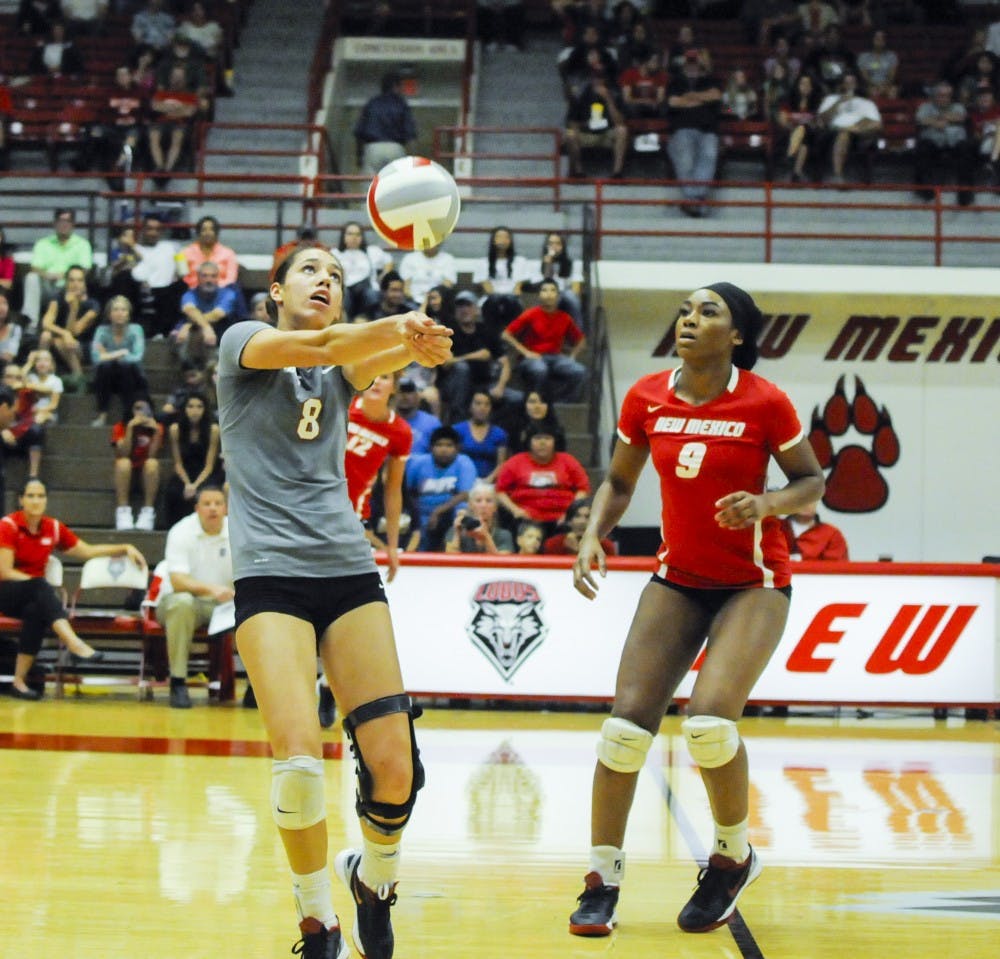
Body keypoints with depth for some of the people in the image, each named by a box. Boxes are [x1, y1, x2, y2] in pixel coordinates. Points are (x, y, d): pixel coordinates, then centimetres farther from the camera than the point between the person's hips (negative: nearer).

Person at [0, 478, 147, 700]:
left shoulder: (53, 528, 7)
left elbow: (88, 551, 16)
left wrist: (125, 549, 7)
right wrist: (38, 584, -21)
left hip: (33, 598, 4)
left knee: (36, 611, -34)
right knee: (40, 586, -36)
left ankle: (20, 680, -33)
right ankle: (75, 644, -56)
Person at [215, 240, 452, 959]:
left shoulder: (342, 368, 16)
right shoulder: (244, 342, 6)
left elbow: (375, 357, -9)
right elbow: (314, 344, -16)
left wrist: (416, 347, -33)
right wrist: (399, 326, -32)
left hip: (349, 572, 4)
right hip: (270, 572, -4)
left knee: (395, 768, -8)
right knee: (299, 760, -19)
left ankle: (374, 876, 22)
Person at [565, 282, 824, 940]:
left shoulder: (765, 403, -13)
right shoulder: (647, 399, -2)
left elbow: (812, 480, -2)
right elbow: (619, 480, 12)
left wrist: (766, 504, -21)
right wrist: (593, 536, -5)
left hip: (754, 583, -4)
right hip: (678, 578, 4)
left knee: (709, 722, -23)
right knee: (627, 724, -10)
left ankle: (733, 857, 4)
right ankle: (603, 881, 4)